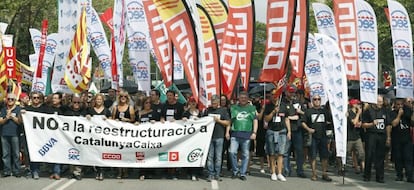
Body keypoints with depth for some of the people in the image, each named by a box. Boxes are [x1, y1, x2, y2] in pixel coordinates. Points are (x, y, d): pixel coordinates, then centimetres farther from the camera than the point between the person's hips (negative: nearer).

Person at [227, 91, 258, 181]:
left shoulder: (252, 108, 11)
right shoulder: (233, 108, 13)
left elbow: (255, 121, 7)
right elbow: (229, 120, 12)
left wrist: (254, 132, -3)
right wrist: (227, 131, 4)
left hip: (247, 134, 0)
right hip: (235, 134, 0)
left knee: (245, 155, 2)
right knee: (232, 152, -11)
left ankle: (243, 173, 11)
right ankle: (235, 170, 8)